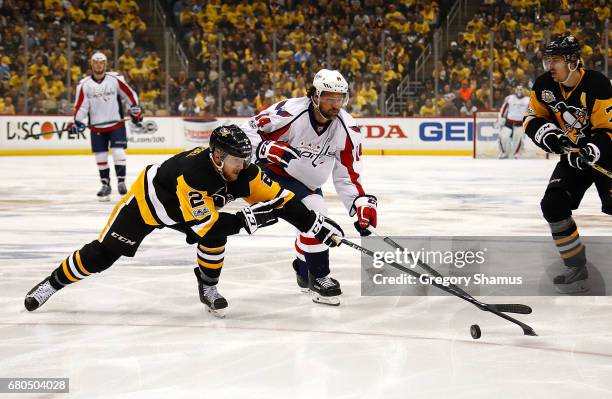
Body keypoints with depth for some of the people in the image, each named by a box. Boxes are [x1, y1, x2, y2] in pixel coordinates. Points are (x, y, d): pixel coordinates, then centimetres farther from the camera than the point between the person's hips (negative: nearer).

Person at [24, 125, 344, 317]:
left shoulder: (241, 172, -22)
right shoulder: (192, 172, -42)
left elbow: (278, 199, -20)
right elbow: (202, 223, -41)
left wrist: (316, 223, -26)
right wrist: (246, 219, -47)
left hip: (190, 207, 5)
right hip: (147, 202, -5)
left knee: (217, 235, -23)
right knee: (103, 254, -1)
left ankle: (208, 288, -2)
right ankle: (53, 283, 19)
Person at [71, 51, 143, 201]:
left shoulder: (115, 79, -6)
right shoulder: (84, 84, -3)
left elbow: (129, 94, 2)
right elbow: (81, 105, -2)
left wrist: (136, 110, 0)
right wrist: (77, 121, -14)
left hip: (116, 124, -2)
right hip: (97, 127, 2)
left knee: (118, 153, -9)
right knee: (100, 156, 4)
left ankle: (121, 182, 0)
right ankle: (105, 185, 15)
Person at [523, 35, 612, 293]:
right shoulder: (544, 85, -6)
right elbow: (532, 118, 4)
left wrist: (590, 152, -36)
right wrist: (548, 134, -16)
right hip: (574, 154, 6)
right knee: (553, 205, -5)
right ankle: (577, 268, 6)